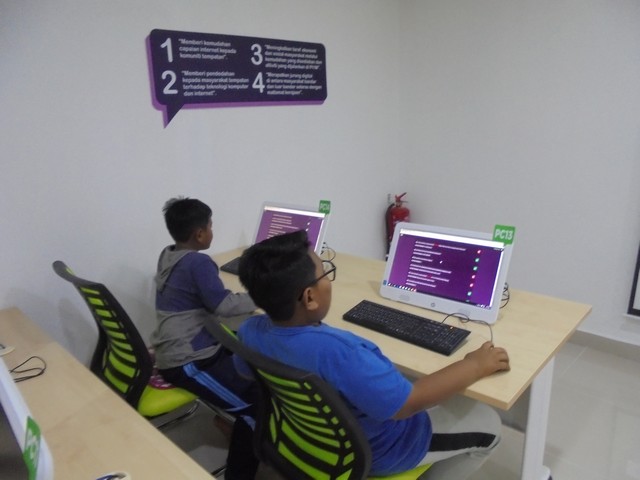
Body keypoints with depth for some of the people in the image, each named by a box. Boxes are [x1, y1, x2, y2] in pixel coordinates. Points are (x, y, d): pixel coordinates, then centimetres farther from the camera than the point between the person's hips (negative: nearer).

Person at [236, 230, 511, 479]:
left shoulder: (250, 331, -17)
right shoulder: (333, 352, -43)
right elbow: (407, 403, -33)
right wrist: (475, 365, -18)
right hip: (369, 450, -7)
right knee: (488, 425, 11)